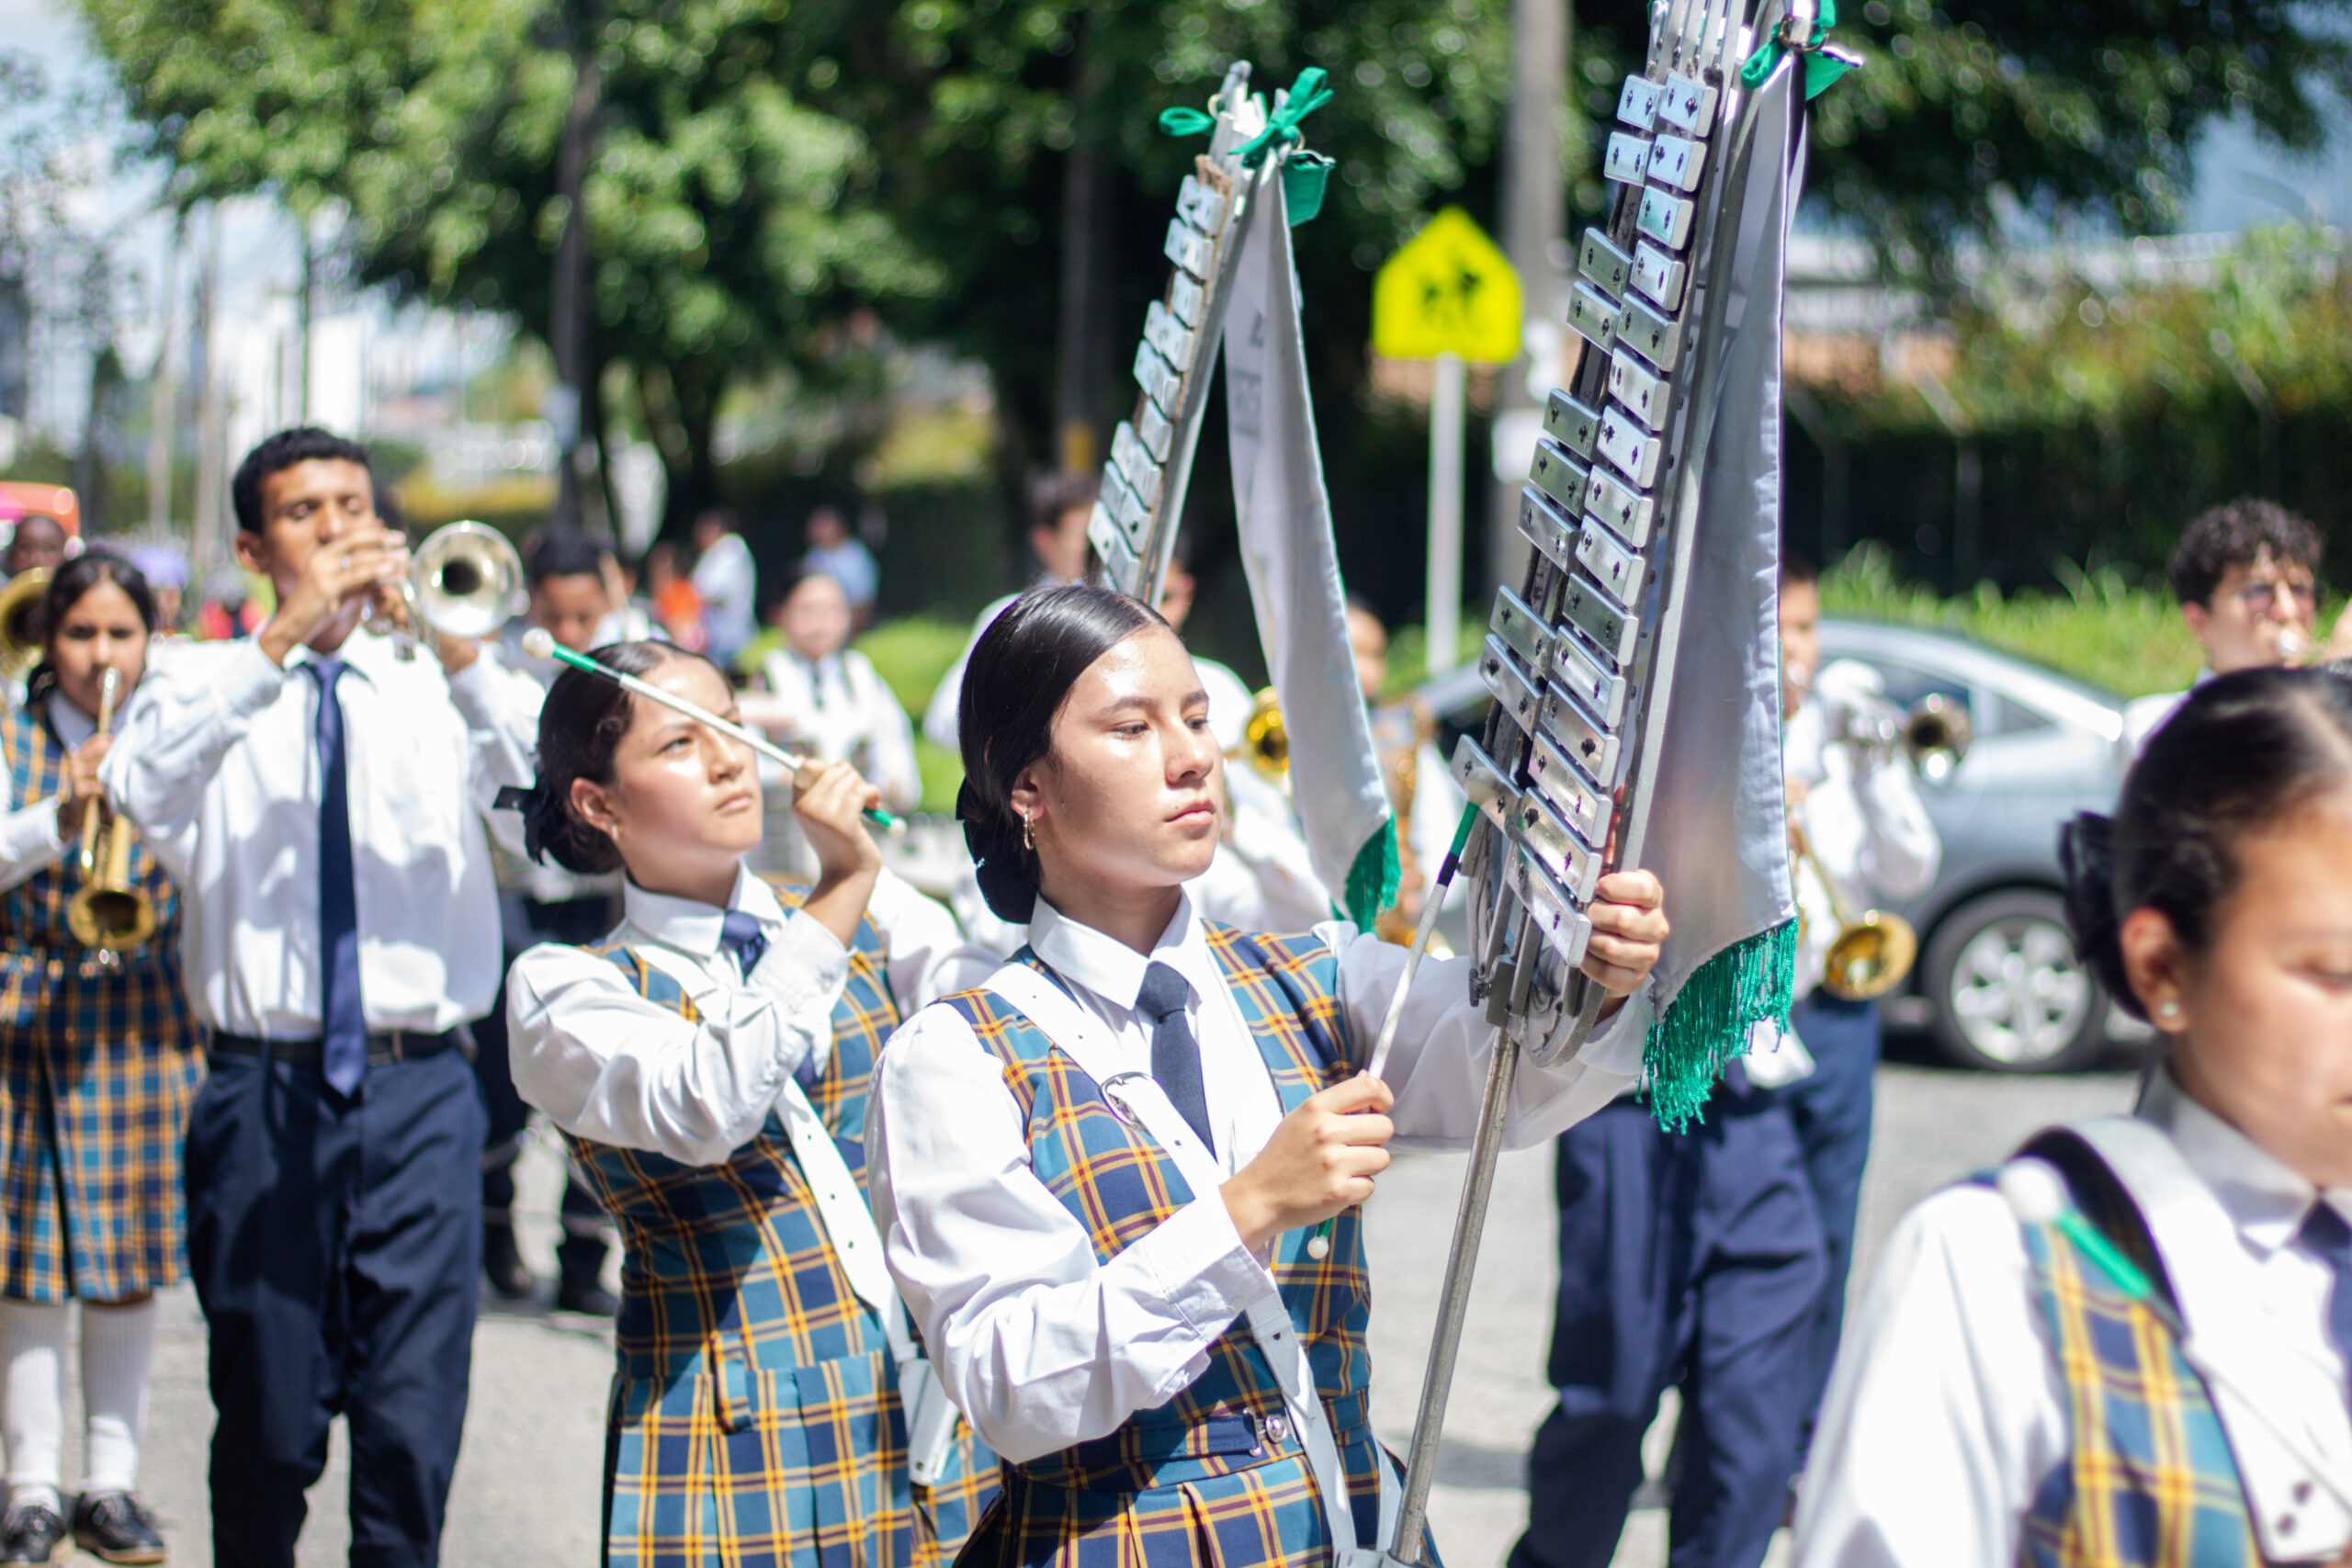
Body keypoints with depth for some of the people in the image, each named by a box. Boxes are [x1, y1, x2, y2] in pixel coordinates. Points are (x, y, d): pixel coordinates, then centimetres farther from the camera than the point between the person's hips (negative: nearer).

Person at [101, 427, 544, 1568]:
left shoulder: (436, 686, 11)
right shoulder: (211, 687, 8)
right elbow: (141, 792, -14)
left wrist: (459, 650, -23)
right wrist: (279, 640, -20)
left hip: (420, 1096, 0)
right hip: (265, 1090, 0)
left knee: (414, 1426, -4)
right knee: (267, 1429, 5)